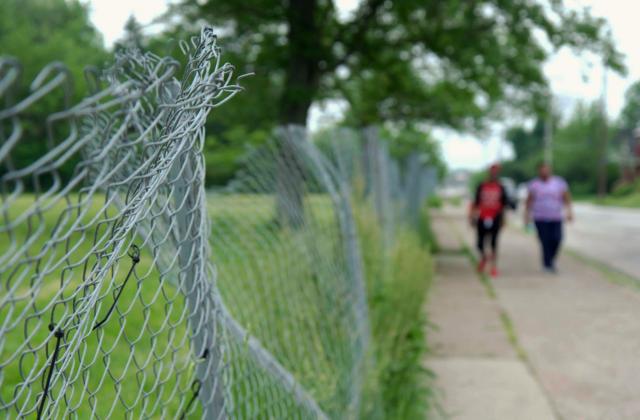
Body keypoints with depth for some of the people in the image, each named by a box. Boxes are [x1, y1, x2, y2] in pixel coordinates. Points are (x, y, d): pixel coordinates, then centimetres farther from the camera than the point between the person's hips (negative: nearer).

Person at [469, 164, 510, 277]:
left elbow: (504, 205, 7)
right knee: (480, 243, 5)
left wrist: (502, 218, 2)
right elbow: (476, 203, 6)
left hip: (495, 219, -1)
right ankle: (484, 257, 37)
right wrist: (473, 217, 4)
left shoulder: (501, 188, 3)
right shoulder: (481, 186, 3)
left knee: (494, 242, -4)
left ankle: (494, 267, 2)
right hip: (482, 219, 1)